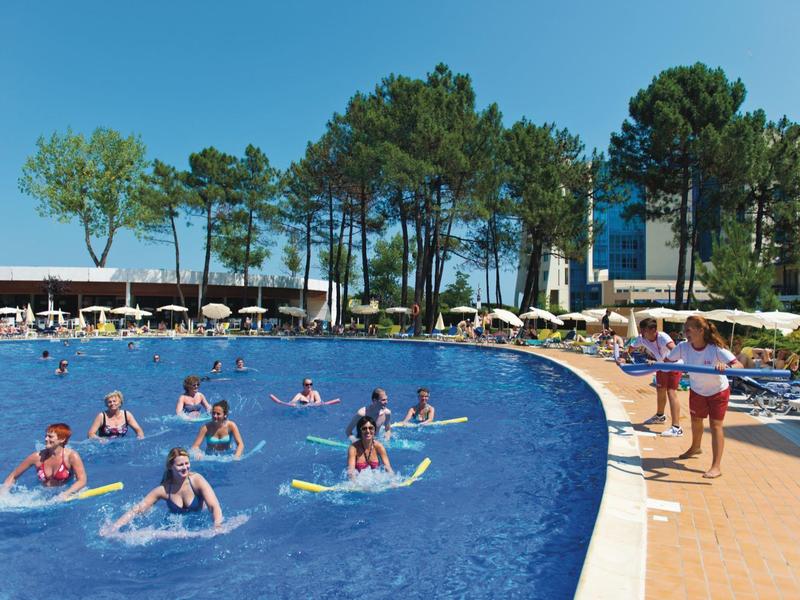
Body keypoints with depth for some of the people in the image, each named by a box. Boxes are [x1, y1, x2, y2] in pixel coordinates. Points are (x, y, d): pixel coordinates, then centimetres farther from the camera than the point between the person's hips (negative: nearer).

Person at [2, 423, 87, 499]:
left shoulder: (71, 456, -14)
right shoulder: (37, 457, -5)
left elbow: (82, 481, -19)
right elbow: (13, 476, 8)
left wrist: (66, 494, -32)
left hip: (60, 495, -2)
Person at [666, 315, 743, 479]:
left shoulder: (716, 349, -32)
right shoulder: (683, 347, -22)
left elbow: (739, 366, -38)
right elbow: (667, 361, -13)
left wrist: (726, 367, -59)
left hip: (718, 391, -4)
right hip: (697, 390, 5)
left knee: (716, 425, -9)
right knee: (696, 421, 22)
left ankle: (716, 466, -5)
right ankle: (695, 447, 50)